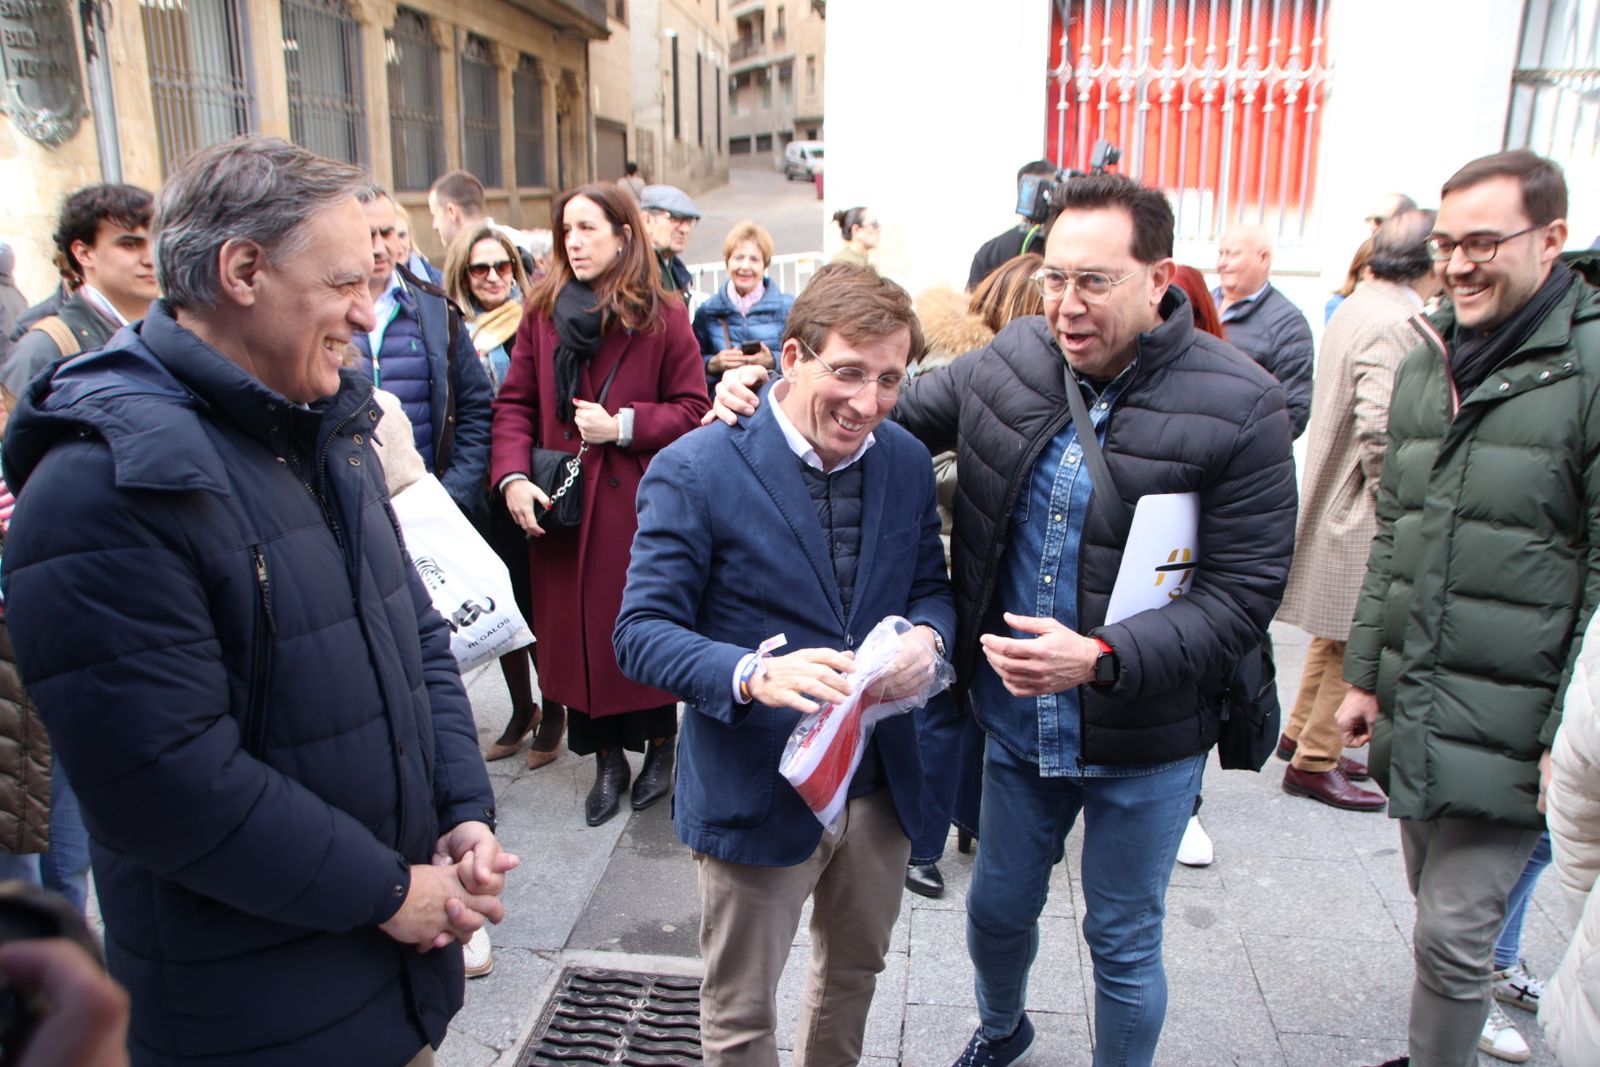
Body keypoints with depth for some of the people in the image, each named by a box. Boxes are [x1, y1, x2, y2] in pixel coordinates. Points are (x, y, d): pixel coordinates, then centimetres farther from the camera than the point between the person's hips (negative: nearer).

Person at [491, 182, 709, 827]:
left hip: (640, 505, -3)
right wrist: (512, 476, -10)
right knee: (577, 629, 7)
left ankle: (659, 749, 26)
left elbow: (692, 410, -1)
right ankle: (607, 761, 23)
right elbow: (515, 403, 4)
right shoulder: (543, 313, 6)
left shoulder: (663, 318, -2)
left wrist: (623, 425, -14)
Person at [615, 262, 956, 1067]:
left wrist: (926, 636, -16)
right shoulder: (695, 472, -18)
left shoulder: (907, 462, -2)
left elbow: (930, 584, 8)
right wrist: (755, 674, -36)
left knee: (854, 970, 29)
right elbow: (642, 634, -18)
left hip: (880, 783, 5)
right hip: (755, 791, -5)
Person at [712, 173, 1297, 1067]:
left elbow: (1245, 593, -17)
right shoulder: (1012, 362, -5)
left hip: (1144, 741, -4)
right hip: (1015, 723, 4)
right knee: (999, 908, 25)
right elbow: (891, 409, 9)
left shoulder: (1238, 408, -18)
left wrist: (1103, 659, -30)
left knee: (1124, 942, 16)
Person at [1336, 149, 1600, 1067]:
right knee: (1440, 911, 19)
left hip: (1508, 731, -6)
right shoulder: (1426, 366, 10)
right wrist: (1366, 675, 14)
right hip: (1410, 712, 6)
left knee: (1454, 934, -1)